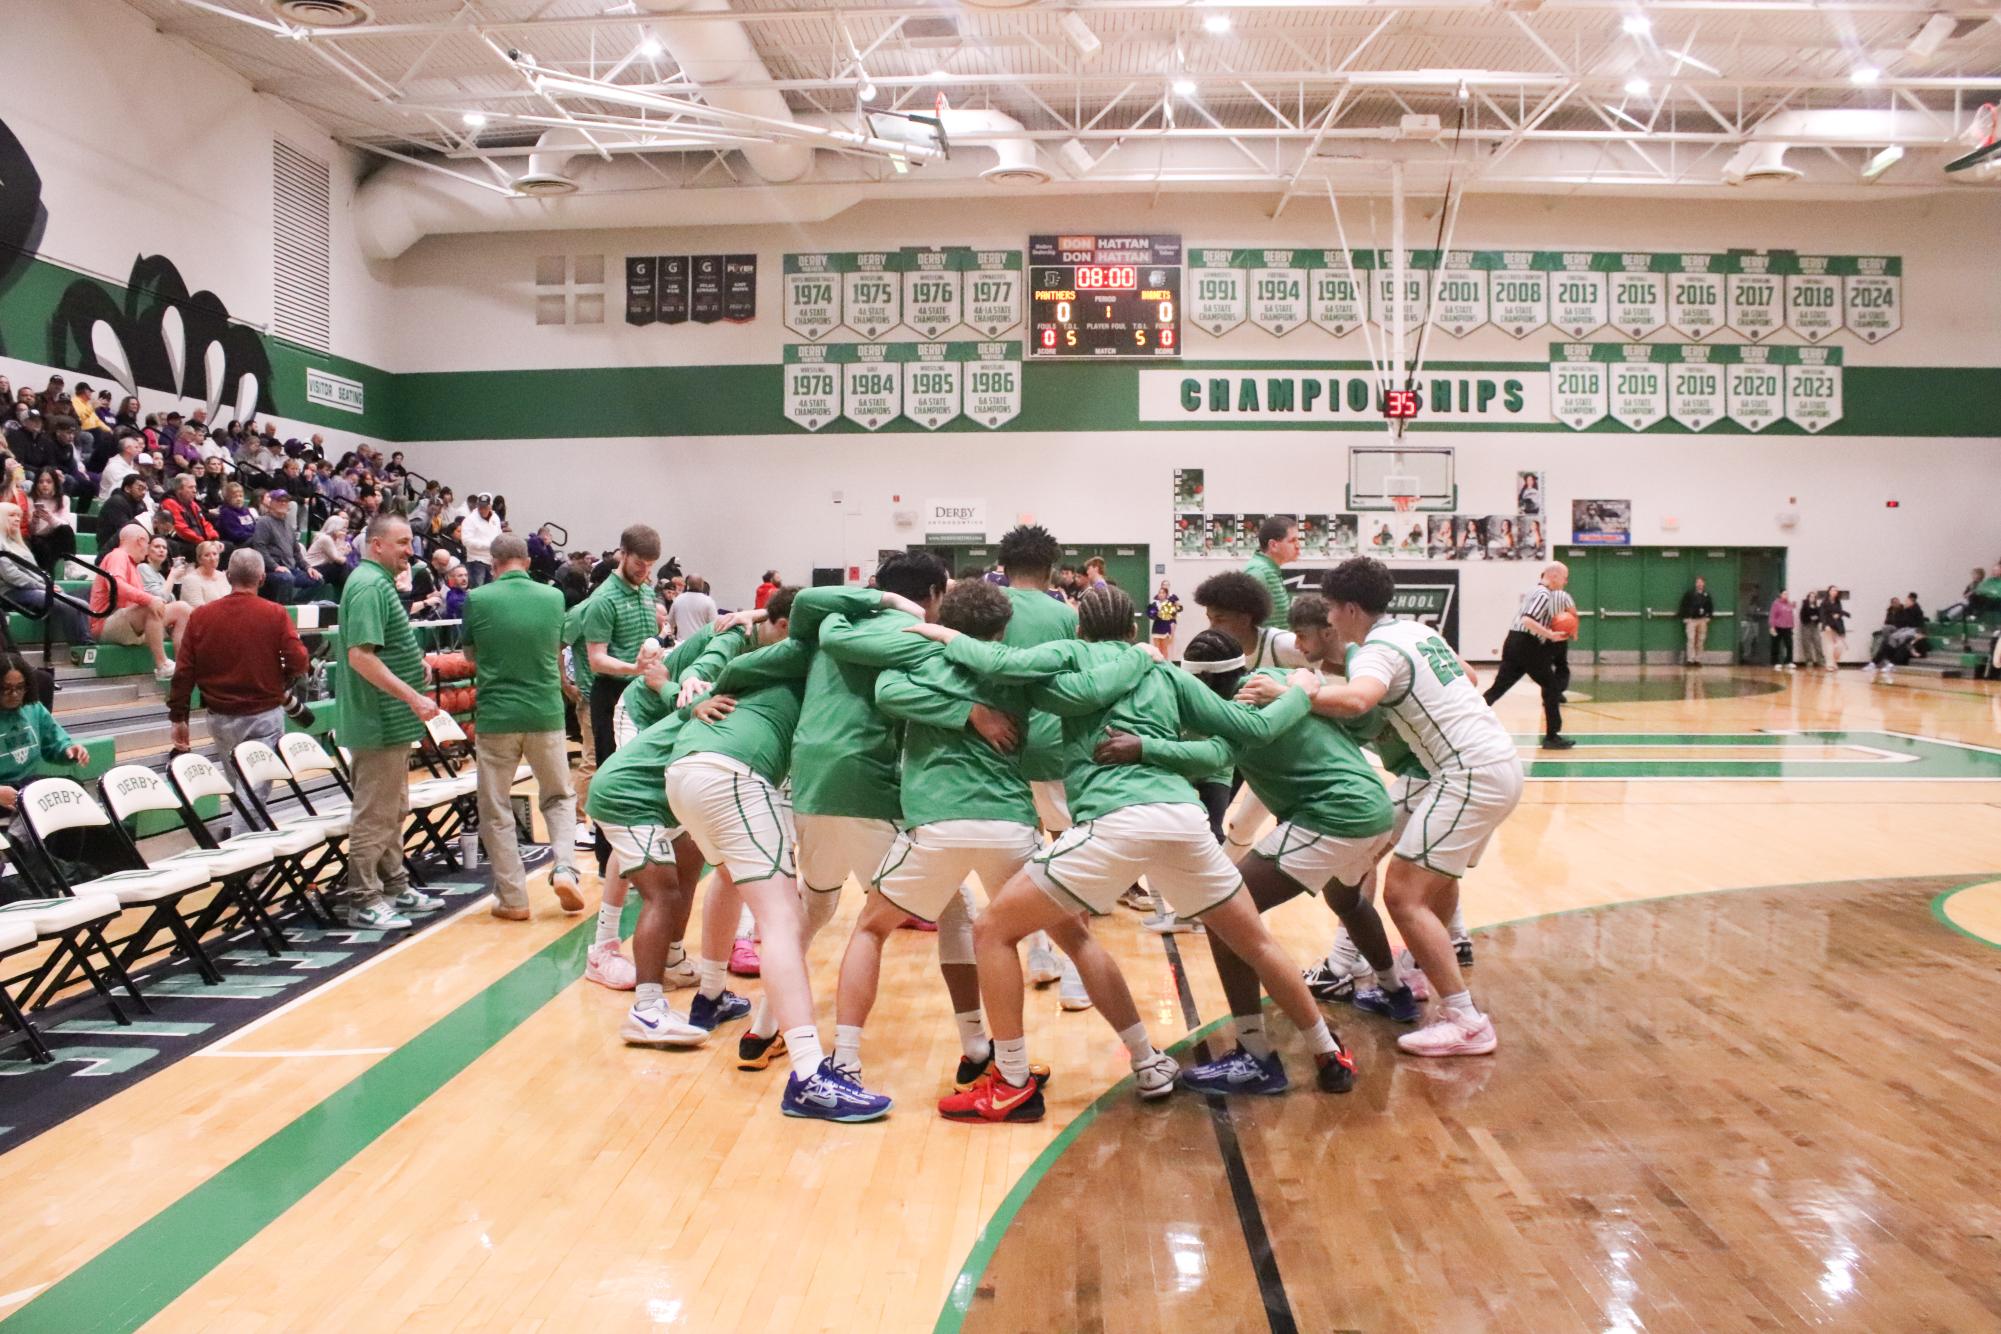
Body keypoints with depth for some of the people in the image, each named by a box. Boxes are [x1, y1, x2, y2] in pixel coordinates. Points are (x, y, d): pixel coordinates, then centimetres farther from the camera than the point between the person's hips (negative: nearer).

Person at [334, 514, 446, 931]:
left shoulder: (378, 582, 15)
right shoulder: (369, 586, -17)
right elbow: (361, 656, -27)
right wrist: (413, 698, -26)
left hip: (390, 721, 11)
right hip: (380, 722, -11)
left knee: (393, 810, 19)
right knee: (375, 814, -3)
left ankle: (394, 887, 30)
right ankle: (364, 902, 4)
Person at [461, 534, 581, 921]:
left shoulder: (478, 599, -6)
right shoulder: (553, 597, 1)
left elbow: (470, 654, 9)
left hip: (496, 716, -2)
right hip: (547, 713, 2)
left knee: (495, 811, 9)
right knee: (559, 797, 19)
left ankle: (513, 898, 8)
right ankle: (565, 868, -2)